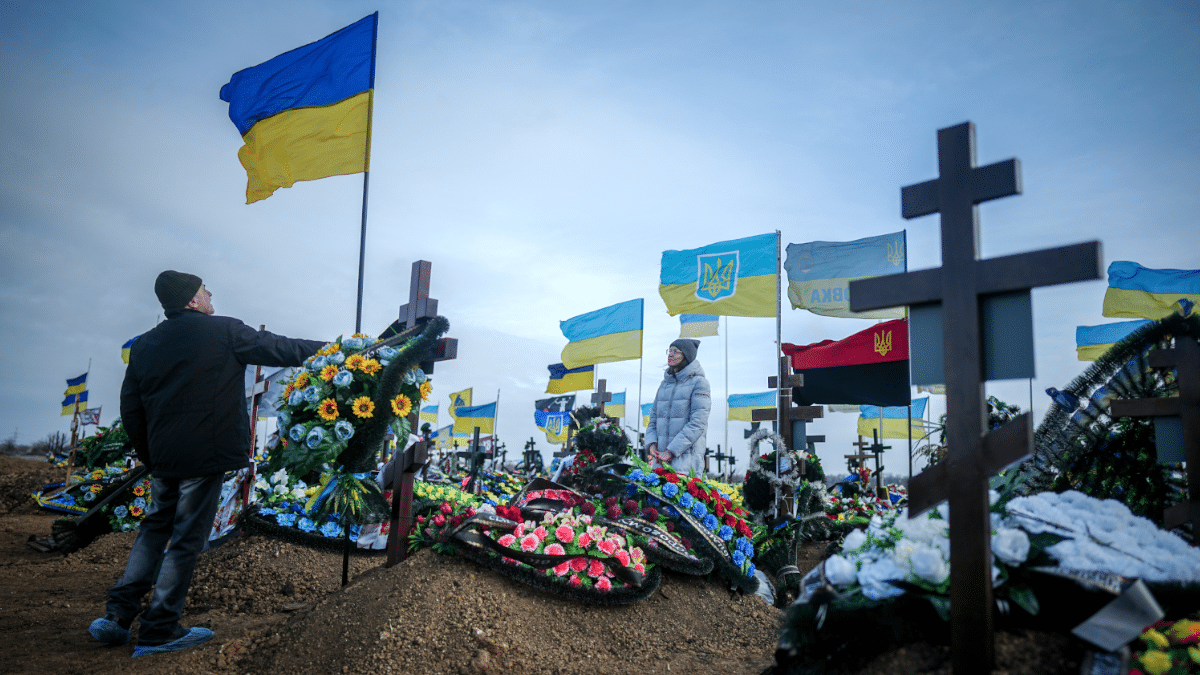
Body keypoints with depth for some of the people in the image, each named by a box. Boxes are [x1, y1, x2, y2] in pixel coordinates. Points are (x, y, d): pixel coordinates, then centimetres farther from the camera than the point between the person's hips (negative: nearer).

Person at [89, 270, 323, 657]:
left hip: (163, 459, 6)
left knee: (155, 527, 21)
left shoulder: (144, 345, 10)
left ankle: (118, 615, 17)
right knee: (187, 539, 2)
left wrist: (149, 457, 21)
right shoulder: (224, 332, -7)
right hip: (206, 457, -6)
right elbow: (280, 349, -1)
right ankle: (159, 631, 9)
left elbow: (130, 409, 12)